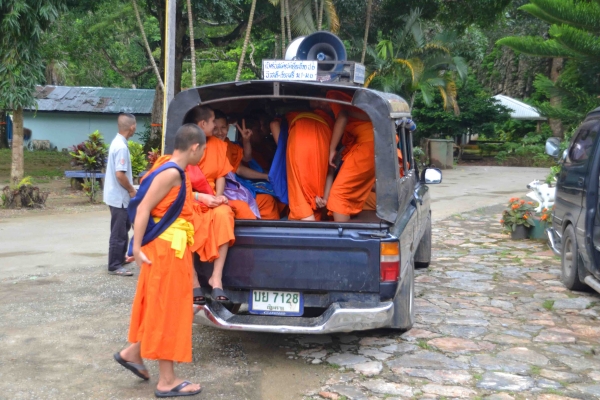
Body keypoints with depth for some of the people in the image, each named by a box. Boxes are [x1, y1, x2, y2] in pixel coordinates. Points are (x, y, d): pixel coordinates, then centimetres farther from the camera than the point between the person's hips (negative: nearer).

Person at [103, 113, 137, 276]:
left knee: (124, 227, 22)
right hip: (120, 197, -10)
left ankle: (120, 257, 35)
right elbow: (120, 174, -26)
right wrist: (132, 190, -13)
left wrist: (129, 189, 16)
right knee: (119, 232, -1)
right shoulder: (122, 147, -22)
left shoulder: (117, 142, 8)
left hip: (117, 195, 10)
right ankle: (114, 266, 7)